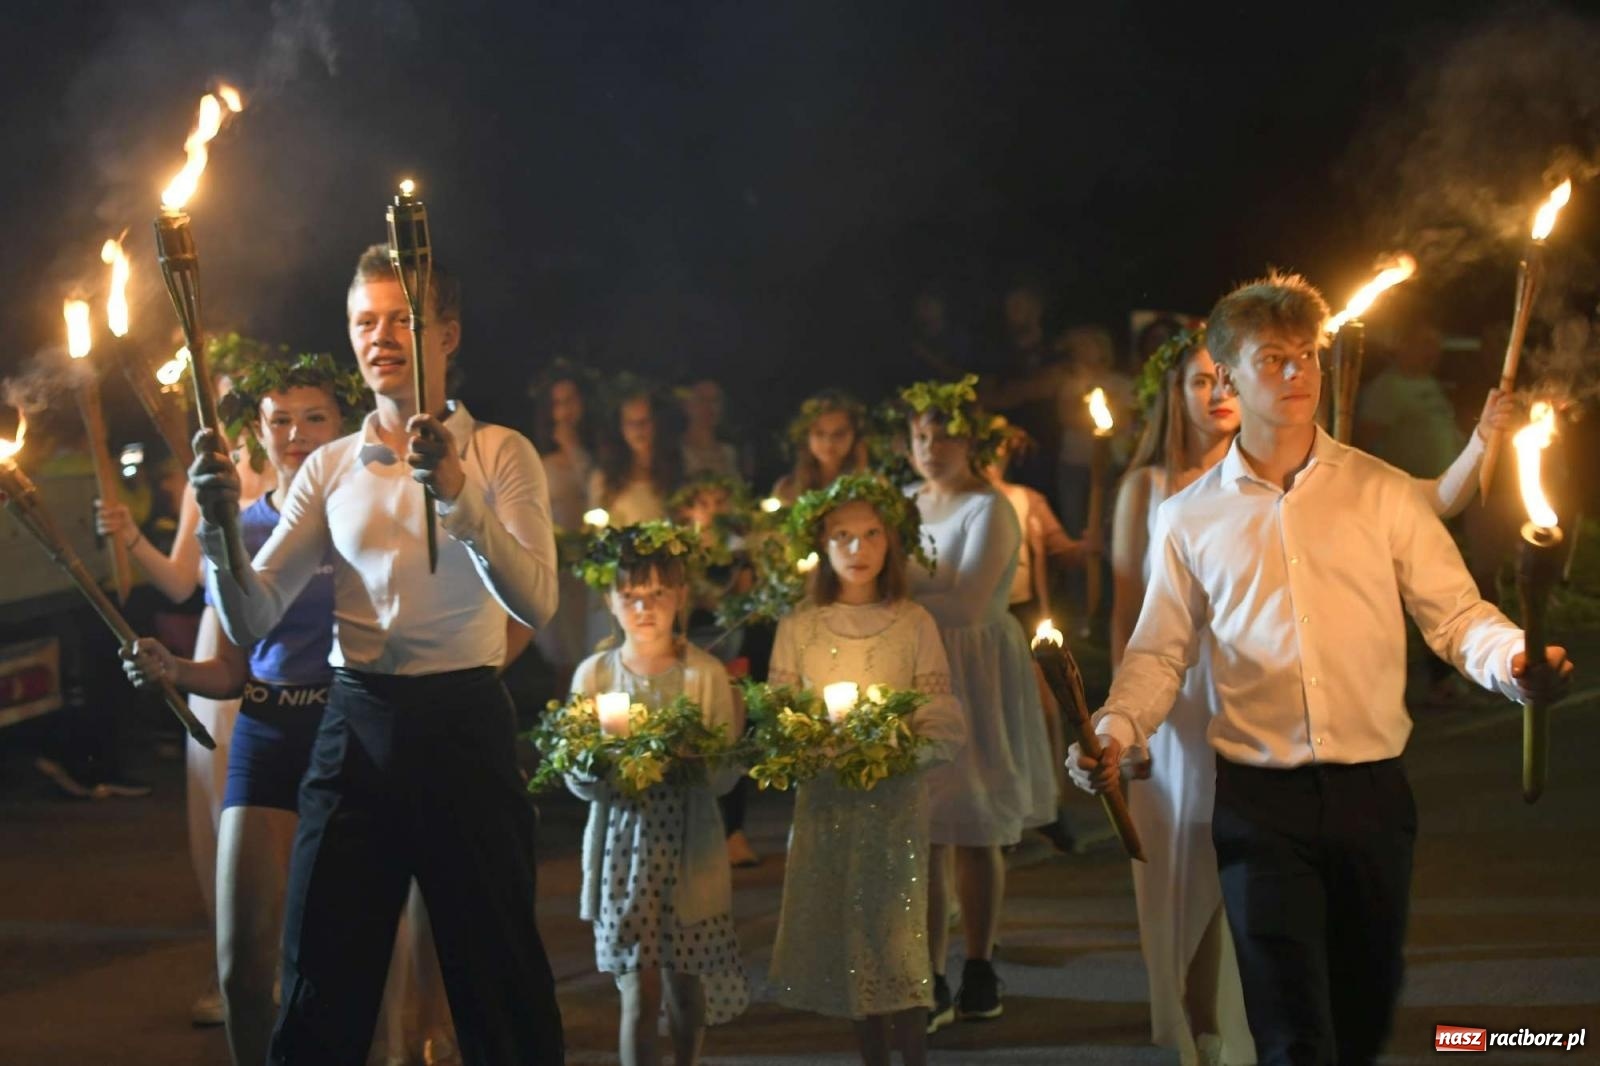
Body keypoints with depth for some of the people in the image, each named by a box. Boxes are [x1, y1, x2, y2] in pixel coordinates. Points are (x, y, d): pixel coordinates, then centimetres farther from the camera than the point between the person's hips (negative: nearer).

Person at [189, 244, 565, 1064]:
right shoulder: (330, 468, 10)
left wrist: (457, 494, -29)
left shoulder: (498, 453, 0)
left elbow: (535, 603, -16)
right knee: (320, 987, 7)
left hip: (463, 721, -3)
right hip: (356, 722, 3)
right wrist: (218, 525, -16)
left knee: (499, 980, 3)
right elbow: (251, 619, 2)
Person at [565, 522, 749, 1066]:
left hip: (689, 844, 0)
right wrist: (604, 773, -21)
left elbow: (727, 770, -7)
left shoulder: (704, 674, -1)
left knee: (685, 985, 10)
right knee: (639, 991, -6)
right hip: (621, 843, 0)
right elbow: (574, 774, 0)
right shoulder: (594, 674, 2)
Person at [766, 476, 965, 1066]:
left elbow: (946, 727, -2)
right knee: (846, 945, 4)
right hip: (823, 800, 2)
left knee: (896, 936, -9)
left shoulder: (914, 623, 1)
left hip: (896, 798, -2)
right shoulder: (798, 628, 5)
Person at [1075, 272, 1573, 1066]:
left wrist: (1509, 657, -21)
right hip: (1259, 800, -1)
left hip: (1371, 792, 1)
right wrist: (1115, 731, -9)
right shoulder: (1189, 518, 6)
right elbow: (1160, 652, 9)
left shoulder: (1384, 496, 3)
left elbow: (1456, 615, 0)